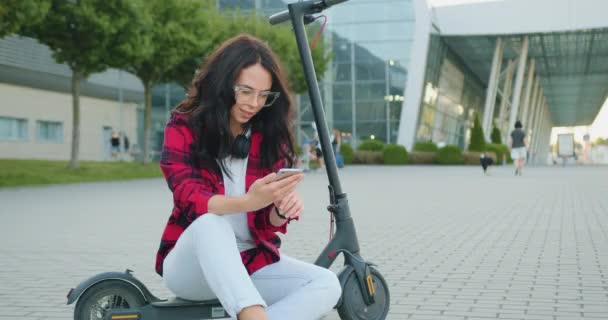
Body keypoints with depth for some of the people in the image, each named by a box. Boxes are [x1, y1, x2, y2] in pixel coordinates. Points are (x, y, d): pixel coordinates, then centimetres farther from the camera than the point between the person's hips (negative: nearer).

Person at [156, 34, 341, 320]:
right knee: (210, 223, -37)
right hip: (191, 263, -3)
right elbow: (189, 199, -21)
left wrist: (282, 209, -26)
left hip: (250, 261, 4)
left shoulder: (270, 134, 3)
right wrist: (248, 202, -40)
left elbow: (269, 223, -1)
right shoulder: (183, 126, -5)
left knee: (327, 285, -22)